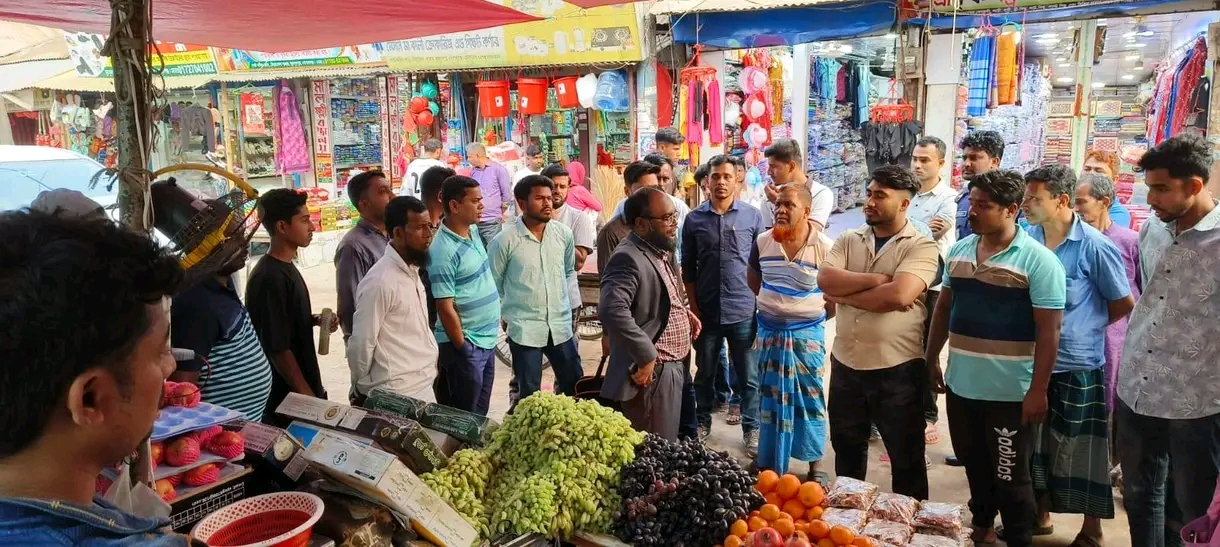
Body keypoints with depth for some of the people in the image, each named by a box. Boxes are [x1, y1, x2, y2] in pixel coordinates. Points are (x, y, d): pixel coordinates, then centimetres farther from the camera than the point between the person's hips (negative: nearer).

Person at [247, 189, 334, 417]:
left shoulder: (286, 267, 6)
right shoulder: (269, 279, -22)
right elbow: (278, 349, -22)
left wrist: (315, 320, 2)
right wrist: (309, 398, -18)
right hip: (287, 399, -9)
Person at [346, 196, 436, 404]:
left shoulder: (412, 270, 6)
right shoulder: (380, 282, -22)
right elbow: (361, 345, -16)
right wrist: (362, 393, -5)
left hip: (423, 387, 8)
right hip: (397, 395, -8)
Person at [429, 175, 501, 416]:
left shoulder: (473, 231, 4)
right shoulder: (443, 251, -22)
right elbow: (445, 308, -21)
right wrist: (463, 349, -16)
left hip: (487, 339, 8)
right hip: (466, 345, -8)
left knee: (480, 412, 20)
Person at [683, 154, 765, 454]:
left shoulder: (752, 216, -1)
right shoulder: (694, 219, 1)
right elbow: (687, 268, 5)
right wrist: (693, 307, 1)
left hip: (743, 310, -1)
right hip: (707, 311, 1)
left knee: (748, 376, 8)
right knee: (705, 372, 15)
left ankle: (751, 427, 23)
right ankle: (703, 421, 32)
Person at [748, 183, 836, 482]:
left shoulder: (825, 247, -14)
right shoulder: (762, 241, -4)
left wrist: (812, 315, 2)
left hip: (807, 334, -3)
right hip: (769, 332, 3)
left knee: (810, 399, 7)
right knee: (770, 399, 11)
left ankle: (815, 465, 21)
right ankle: (769, 465, 24)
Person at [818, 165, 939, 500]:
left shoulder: (921, 247, -10)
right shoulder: (848, 240, 6)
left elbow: (899, 296, -25)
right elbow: (825, 280, -11)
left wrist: (844, 296, -13)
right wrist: (879, 278, -18)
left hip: (897, 369, -5)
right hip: (845, 364, 5)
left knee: (906, 458, 12)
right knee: (846, 450, 22)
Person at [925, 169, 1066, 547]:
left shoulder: (1038, 261, -14)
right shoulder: (959, 250, 5)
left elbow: (1049, 331, -15)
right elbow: (943, 308, 13)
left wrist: (1038, 390, -17)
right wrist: (931, 359, 12)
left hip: (1010, 392, -6)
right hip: (960, 384, 6)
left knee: (1010, 477, 7)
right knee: (974, 465, 22)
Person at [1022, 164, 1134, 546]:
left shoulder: (1095, 247, -14)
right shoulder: (1027, 240, -2)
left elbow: (1123, 303, -2)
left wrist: (1085, 328, 4)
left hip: (1078, 365, -5)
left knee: (1082, 450, 7)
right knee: (1038, 443, 17)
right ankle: (1041, 515, 34)